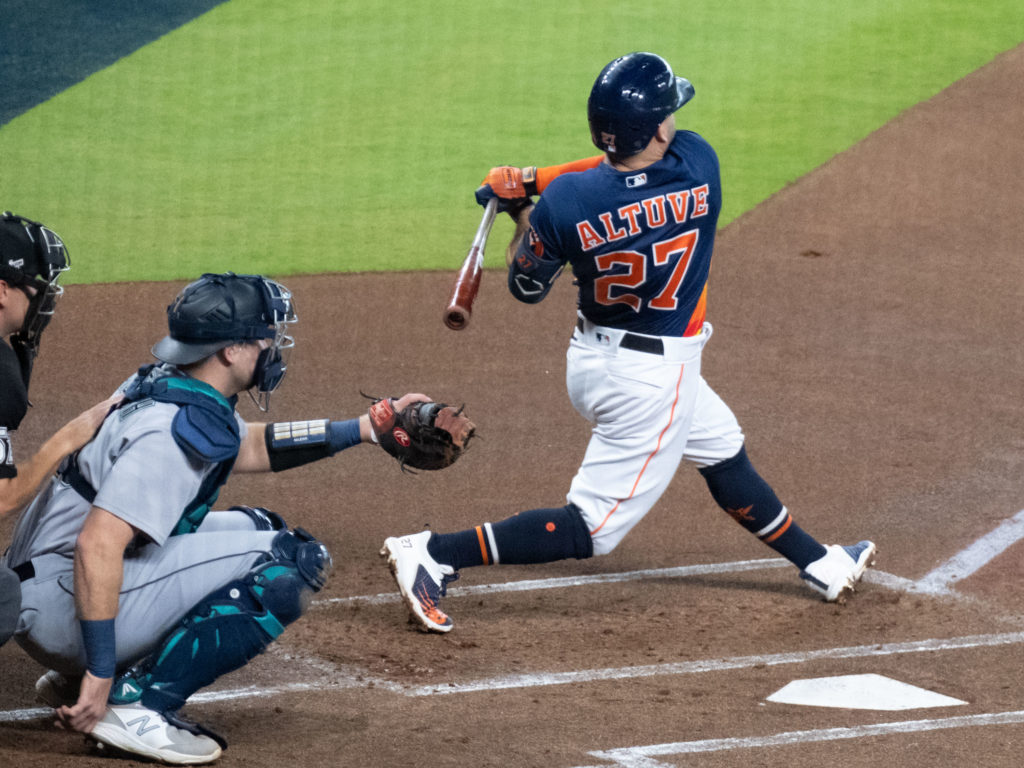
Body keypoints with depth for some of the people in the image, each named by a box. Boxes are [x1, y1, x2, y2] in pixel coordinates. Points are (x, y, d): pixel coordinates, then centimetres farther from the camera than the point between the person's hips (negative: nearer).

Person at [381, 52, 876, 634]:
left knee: (725, 453, 26)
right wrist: (533, 181, -4)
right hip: (652, 378, -5)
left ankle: (819, 564, 46)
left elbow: (527, 288, -4)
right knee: (590, 529, 0)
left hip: (595, 355, 5)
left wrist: (523, 210, 11)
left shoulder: (564, 203, -20)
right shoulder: (698, 166, -23)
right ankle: (434, 556, -12)